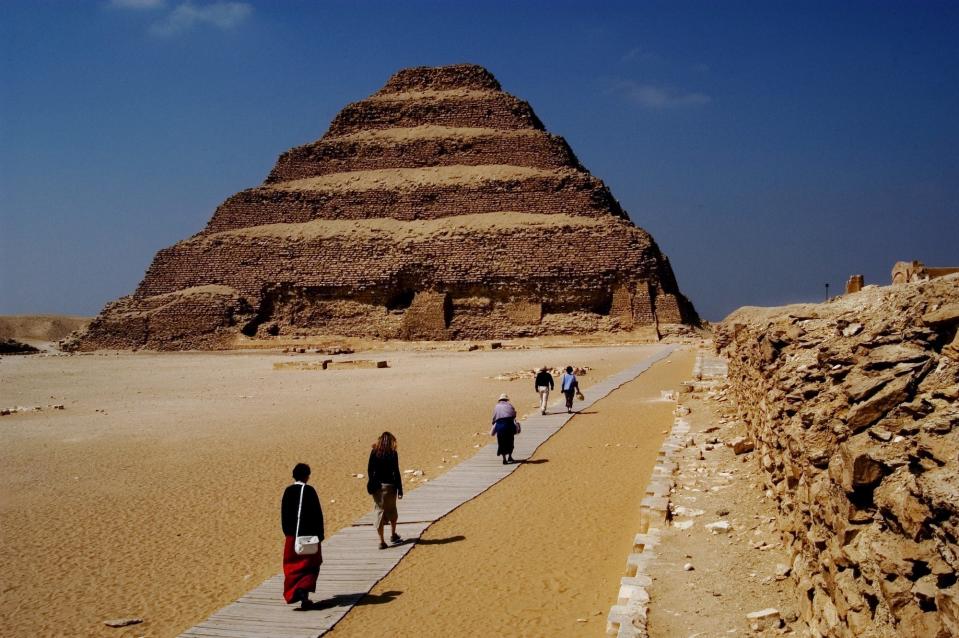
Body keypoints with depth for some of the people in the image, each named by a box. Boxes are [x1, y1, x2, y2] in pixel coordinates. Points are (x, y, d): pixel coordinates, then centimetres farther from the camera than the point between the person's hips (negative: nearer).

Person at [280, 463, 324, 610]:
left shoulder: (288, 491, 1)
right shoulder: (309, 491, -11)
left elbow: (284, 514, 7)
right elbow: (317, 514, -11)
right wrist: (320, 534, -4)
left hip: (292, 535, 3)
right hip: (309, 535, -3)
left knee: (293, 565, 14)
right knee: (310, 565, 7)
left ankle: (293, 592, 8)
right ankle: (304, 588, -13)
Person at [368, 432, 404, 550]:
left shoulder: (374, 452, 0)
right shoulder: (392, 454, -9)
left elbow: (370, 470, 3)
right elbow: (396, 473, -10)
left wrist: (372, 486, 14)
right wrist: (400, 490, -6)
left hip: (377, 486, 2)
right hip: (389, 486, -2)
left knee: (380, 511, 6)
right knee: (392, 511, 20)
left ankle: (381, 541, 2)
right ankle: (393, 535, 34)